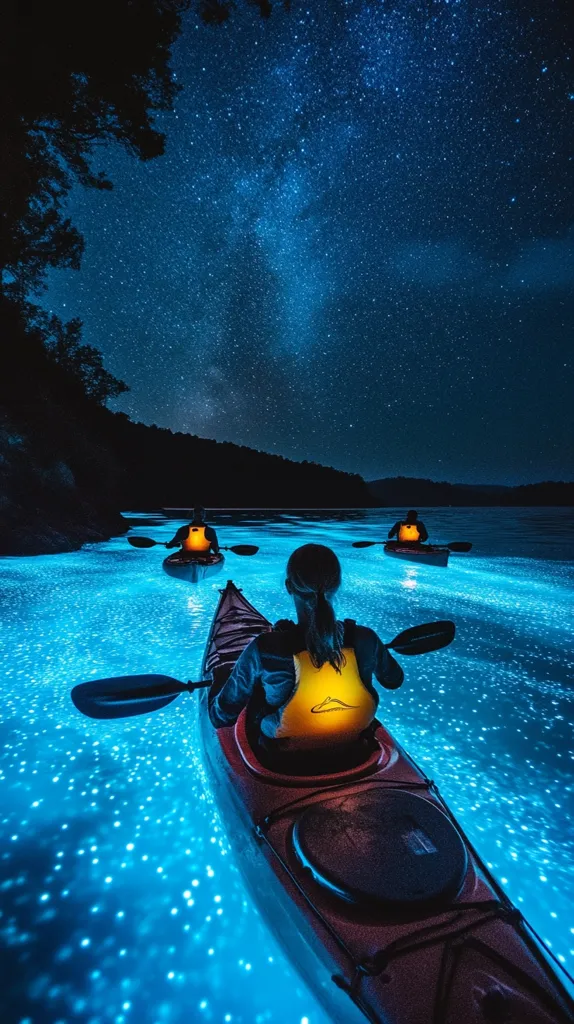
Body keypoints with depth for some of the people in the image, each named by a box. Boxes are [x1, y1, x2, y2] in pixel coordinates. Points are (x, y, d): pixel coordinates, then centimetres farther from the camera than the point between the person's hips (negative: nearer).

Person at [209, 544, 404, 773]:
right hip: (354, 757, 3)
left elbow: (220, 718, -16)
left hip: (282, 763, -2)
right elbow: (394, 680, 2)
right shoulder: (364, 639, -21)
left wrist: (217, 690, 5)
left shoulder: (265, 650, -29)